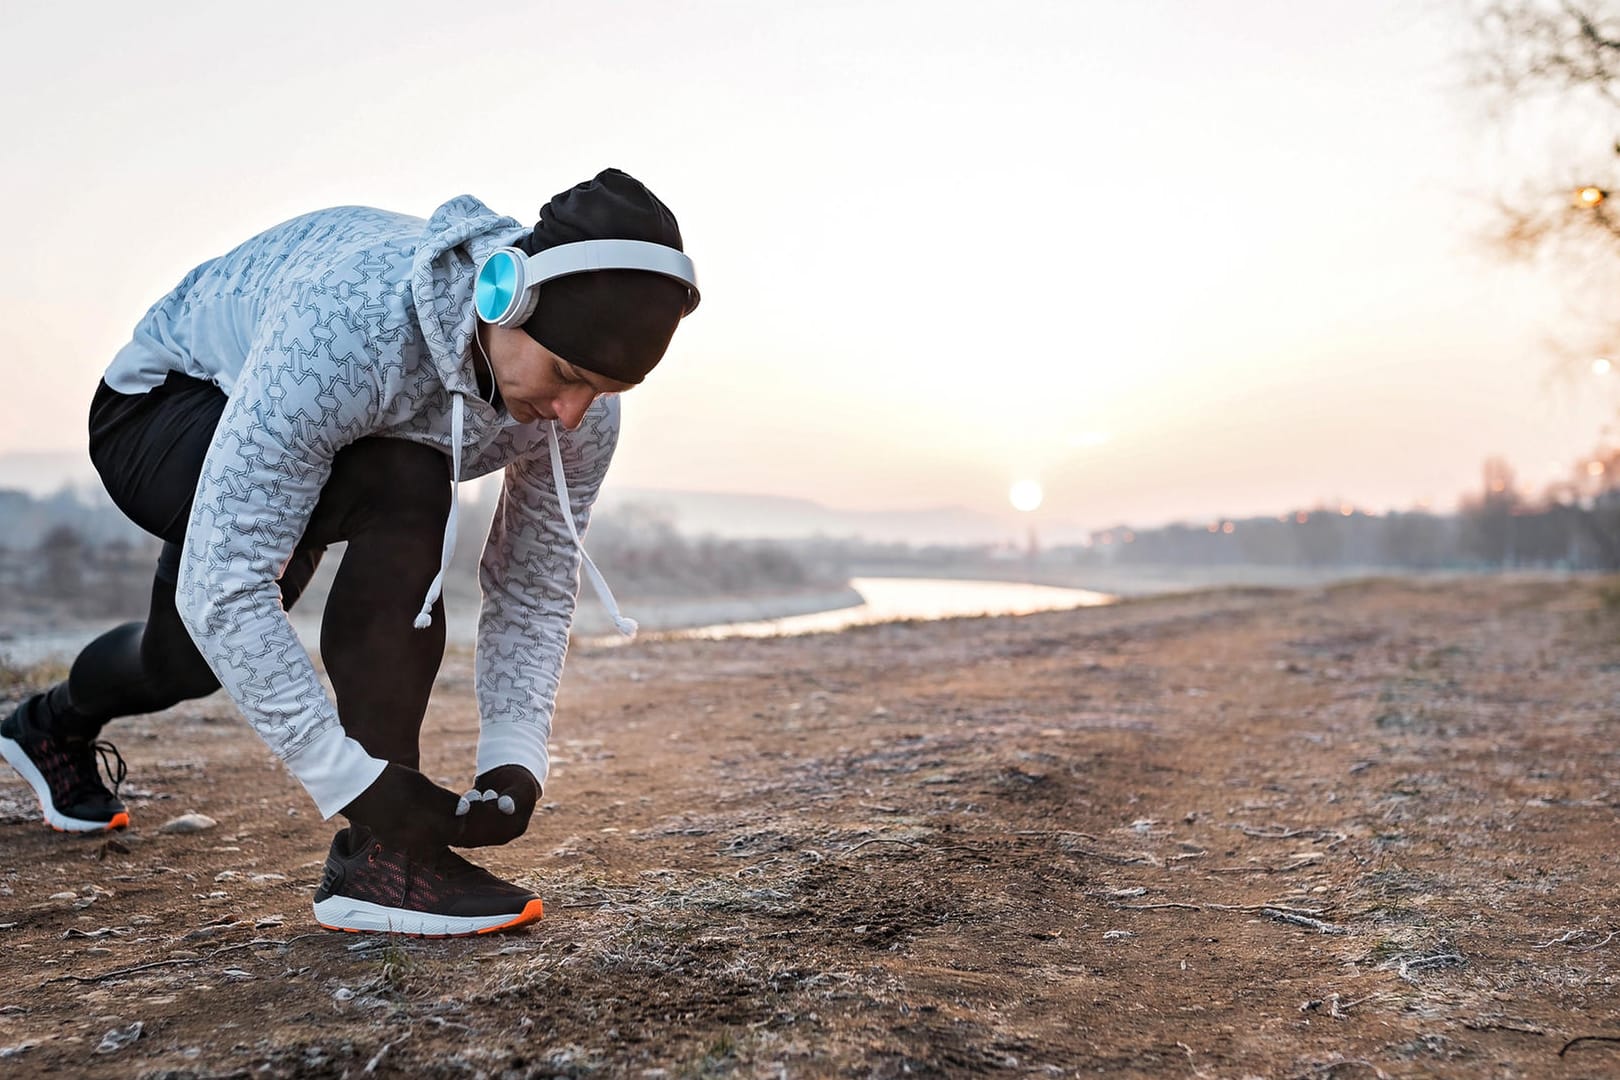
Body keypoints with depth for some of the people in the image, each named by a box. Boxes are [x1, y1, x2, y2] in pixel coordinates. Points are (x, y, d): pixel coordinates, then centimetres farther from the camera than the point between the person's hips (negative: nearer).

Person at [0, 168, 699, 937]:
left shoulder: (581, 398, -26)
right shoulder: (347, 322, -45)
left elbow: (534, 589, -15)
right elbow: (220, 587, -43)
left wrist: (514, 760, -27)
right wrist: (354, 781, -44)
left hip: (310, 443, 6)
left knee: (190, 659, 26)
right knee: (403, 494, -36)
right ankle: (382, 851, -25)